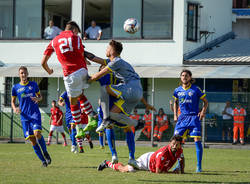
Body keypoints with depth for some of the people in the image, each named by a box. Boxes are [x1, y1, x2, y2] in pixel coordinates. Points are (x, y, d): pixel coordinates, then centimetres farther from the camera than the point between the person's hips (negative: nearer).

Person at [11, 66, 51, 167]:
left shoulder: (33, 84, 7)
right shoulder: (15, 87, 7)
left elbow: (40, 96, 18)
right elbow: (13, 101, 14)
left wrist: (37, 99, -6)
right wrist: (15, 109, -8)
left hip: (35, 114, -1)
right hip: (24, 116, 1)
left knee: (37, 134, -22)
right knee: (31, 139, -4)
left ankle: (45, 152, 3)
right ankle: (43, 160, 6)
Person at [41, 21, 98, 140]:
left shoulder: (54, 41, 14)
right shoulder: (75, 37, 11)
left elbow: (43, 62, 16)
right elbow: (82, 55, 7)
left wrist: (49, 71, 35)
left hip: (70, 74, -1)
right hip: (82, 70, 1)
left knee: (73, 102, 11)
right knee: (80, 96, 24)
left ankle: (79, 130, 15)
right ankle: (92, 118, 10)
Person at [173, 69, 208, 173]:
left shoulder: (196, 89, -2)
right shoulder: (177, 90, 9)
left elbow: (205, 102, 7)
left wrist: (203, 112, -9)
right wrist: (175, 115, 14)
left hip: (194, 117, -4)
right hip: (182, 117, 4)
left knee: (197, 140, -10)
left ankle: (199, 166, -4)